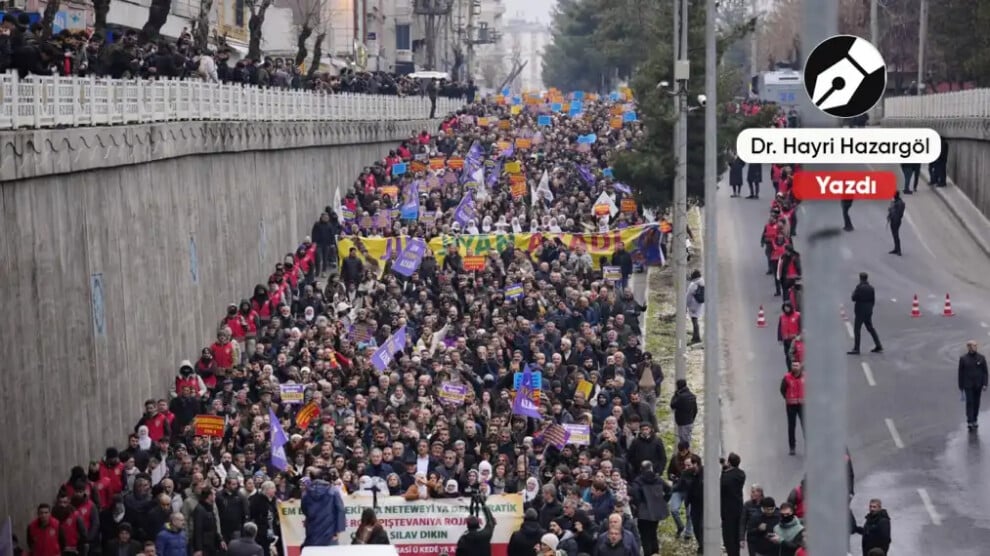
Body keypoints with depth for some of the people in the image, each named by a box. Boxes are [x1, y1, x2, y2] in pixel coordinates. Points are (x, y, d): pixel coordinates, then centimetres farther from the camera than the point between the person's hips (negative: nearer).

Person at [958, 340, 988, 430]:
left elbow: (985, 372, 2)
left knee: (976, 403, 9)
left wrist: (985, 384, -7)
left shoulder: (981, 358, -1)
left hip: (978, 385, 2)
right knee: (969, 403, -9)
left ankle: (974, 420, 22)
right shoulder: (963, 358, -3)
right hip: (968, 385, -2)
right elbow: (960, 373, 1)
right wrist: (960, 386, 1)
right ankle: (969, 422, -11)